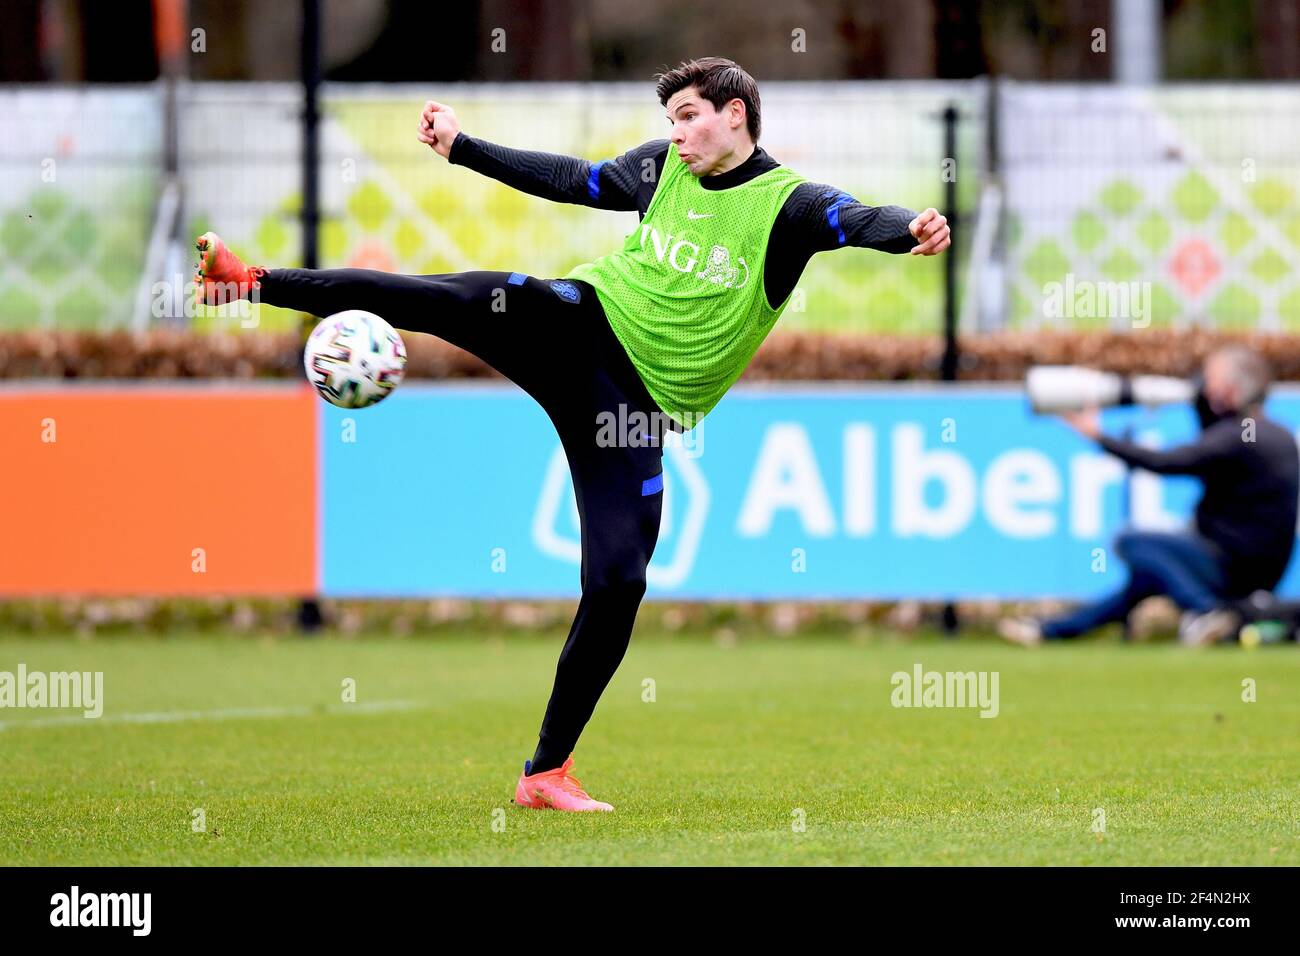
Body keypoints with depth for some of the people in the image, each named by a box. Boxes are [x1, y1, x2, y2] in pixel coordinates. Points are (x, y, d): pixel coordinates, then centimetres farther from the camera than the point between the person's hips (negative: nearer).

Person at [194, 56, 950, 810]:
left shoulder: (787, 202, -8)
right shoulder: (664, 167, 6)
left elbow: (855, 220, -28)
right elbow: (572, 180, 20)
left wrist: (909, 230, -51)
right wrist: (461, 147, 25)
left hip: (641, 405, -2)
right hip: (581, 321, 2)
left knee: (619, 584, -9)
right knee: (452, 300, -25)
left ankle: (548, 772, 3)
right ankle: (259, 283, -19)